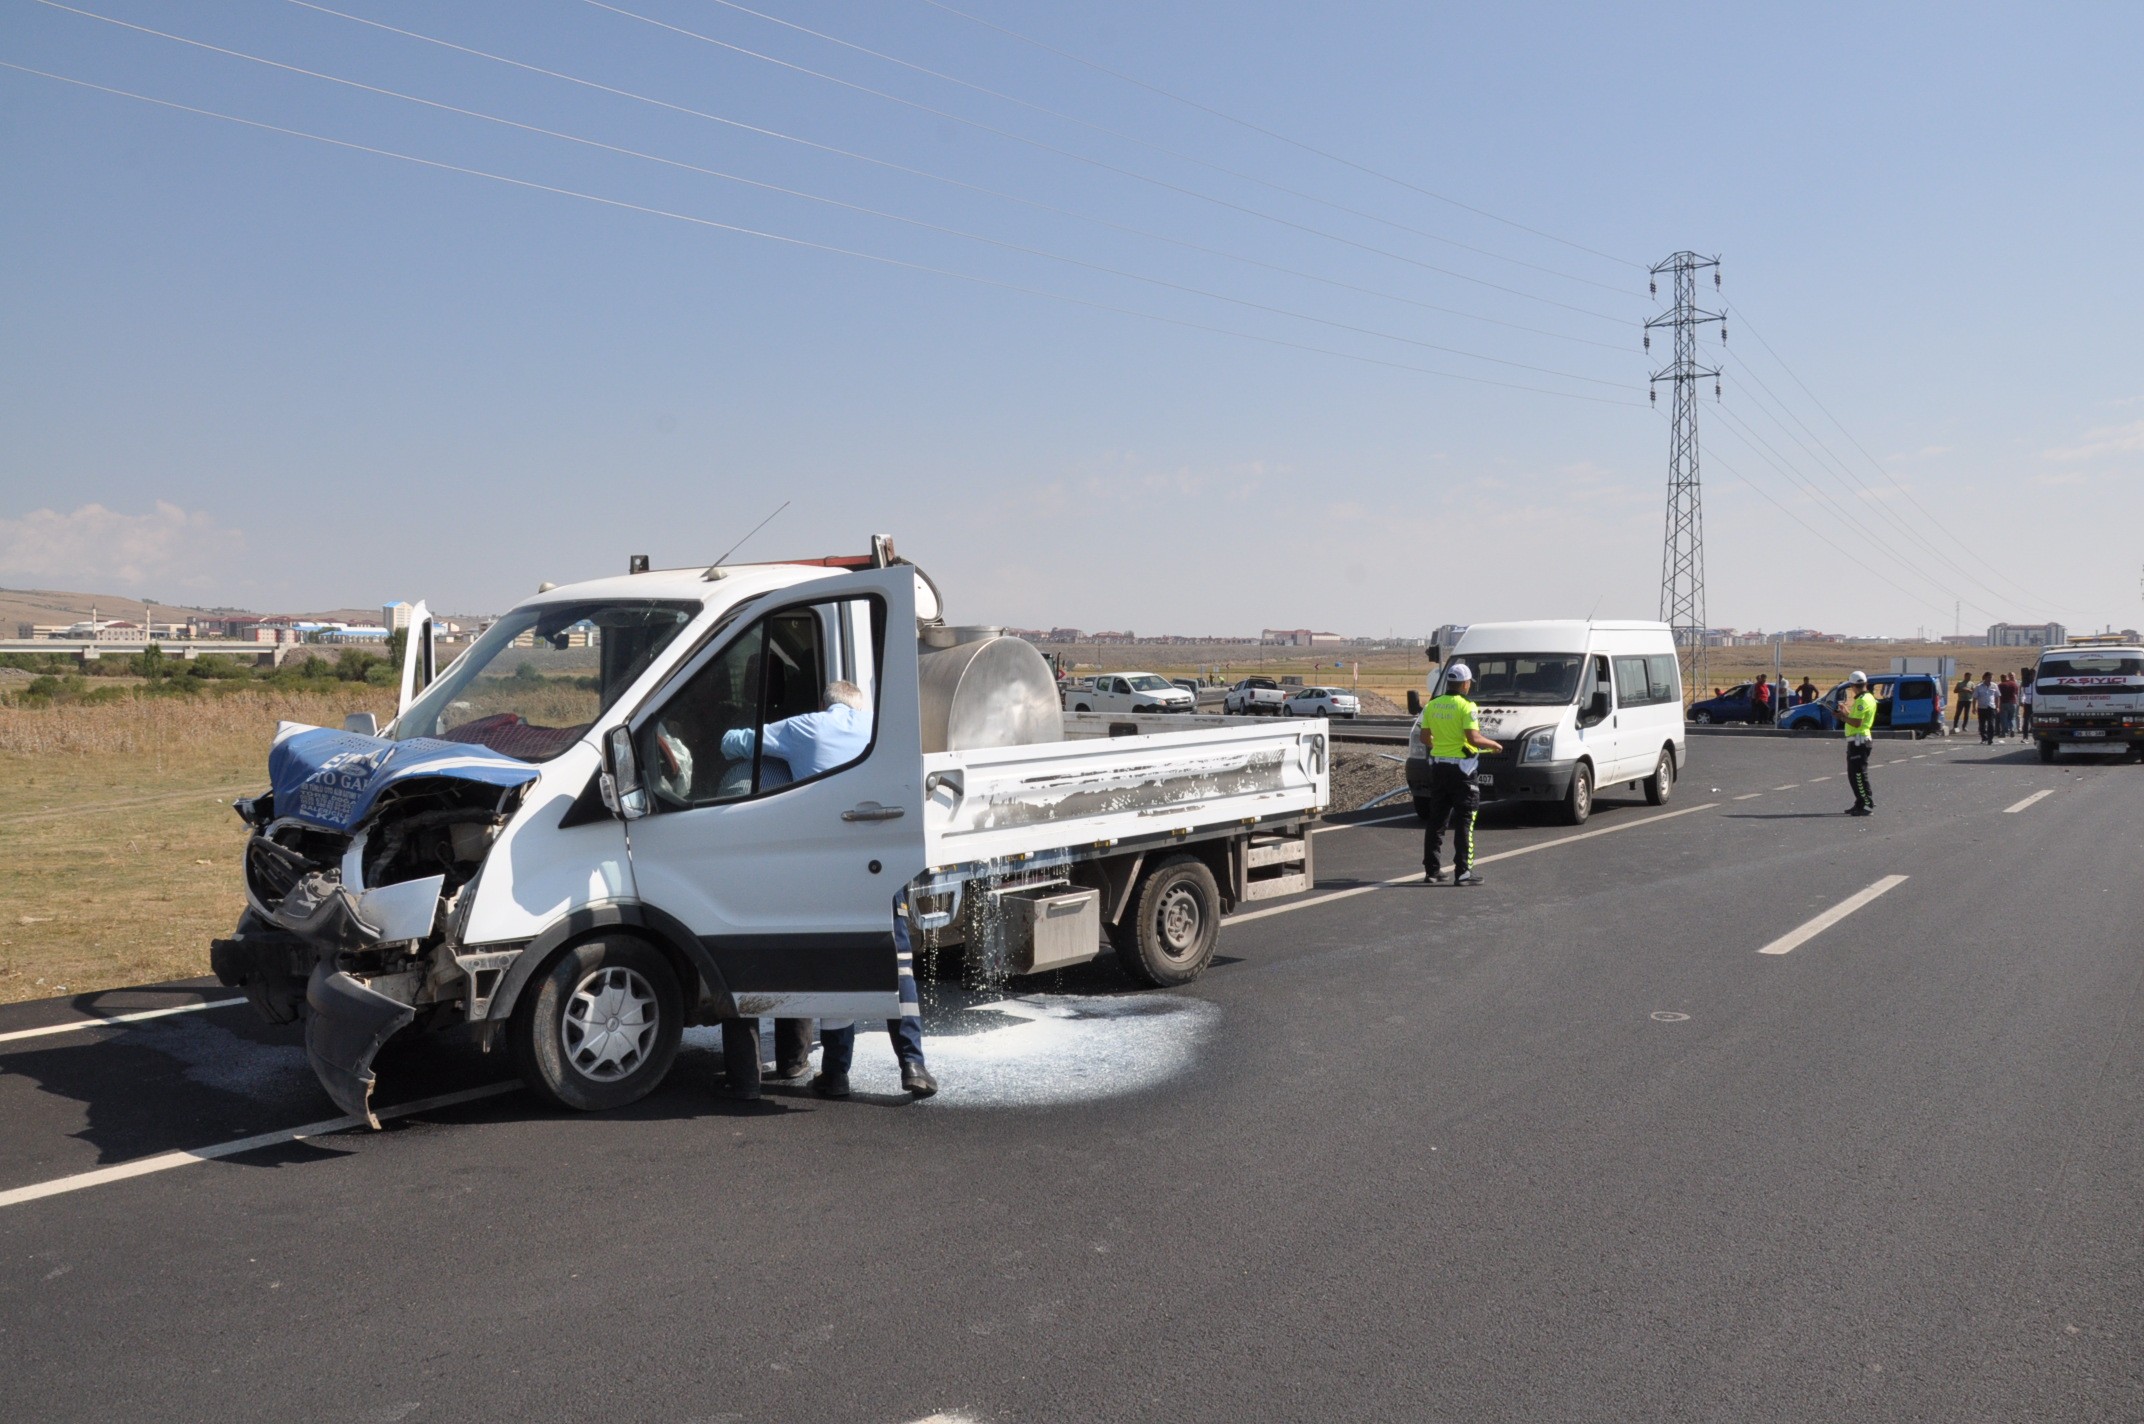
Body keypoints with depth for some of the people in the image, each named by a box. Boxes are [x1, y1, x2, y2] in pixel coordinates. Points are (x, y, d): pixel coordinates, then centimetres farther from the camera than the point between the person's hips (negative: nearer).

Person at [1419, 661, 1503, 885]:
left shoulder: (1432, 706, 6)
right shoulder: (1466, 707, -13)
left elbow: (1424, 737, 9)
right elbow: (1473, 738, -20)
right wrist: (1493, 745, -3)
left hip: (1438, 766, 6)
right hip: (1461, 768, -6)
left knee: (1436, 819, 12)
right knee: (1464, 821, -1)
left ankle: (1431, 869, 15)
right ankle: (1463, 872, -2)